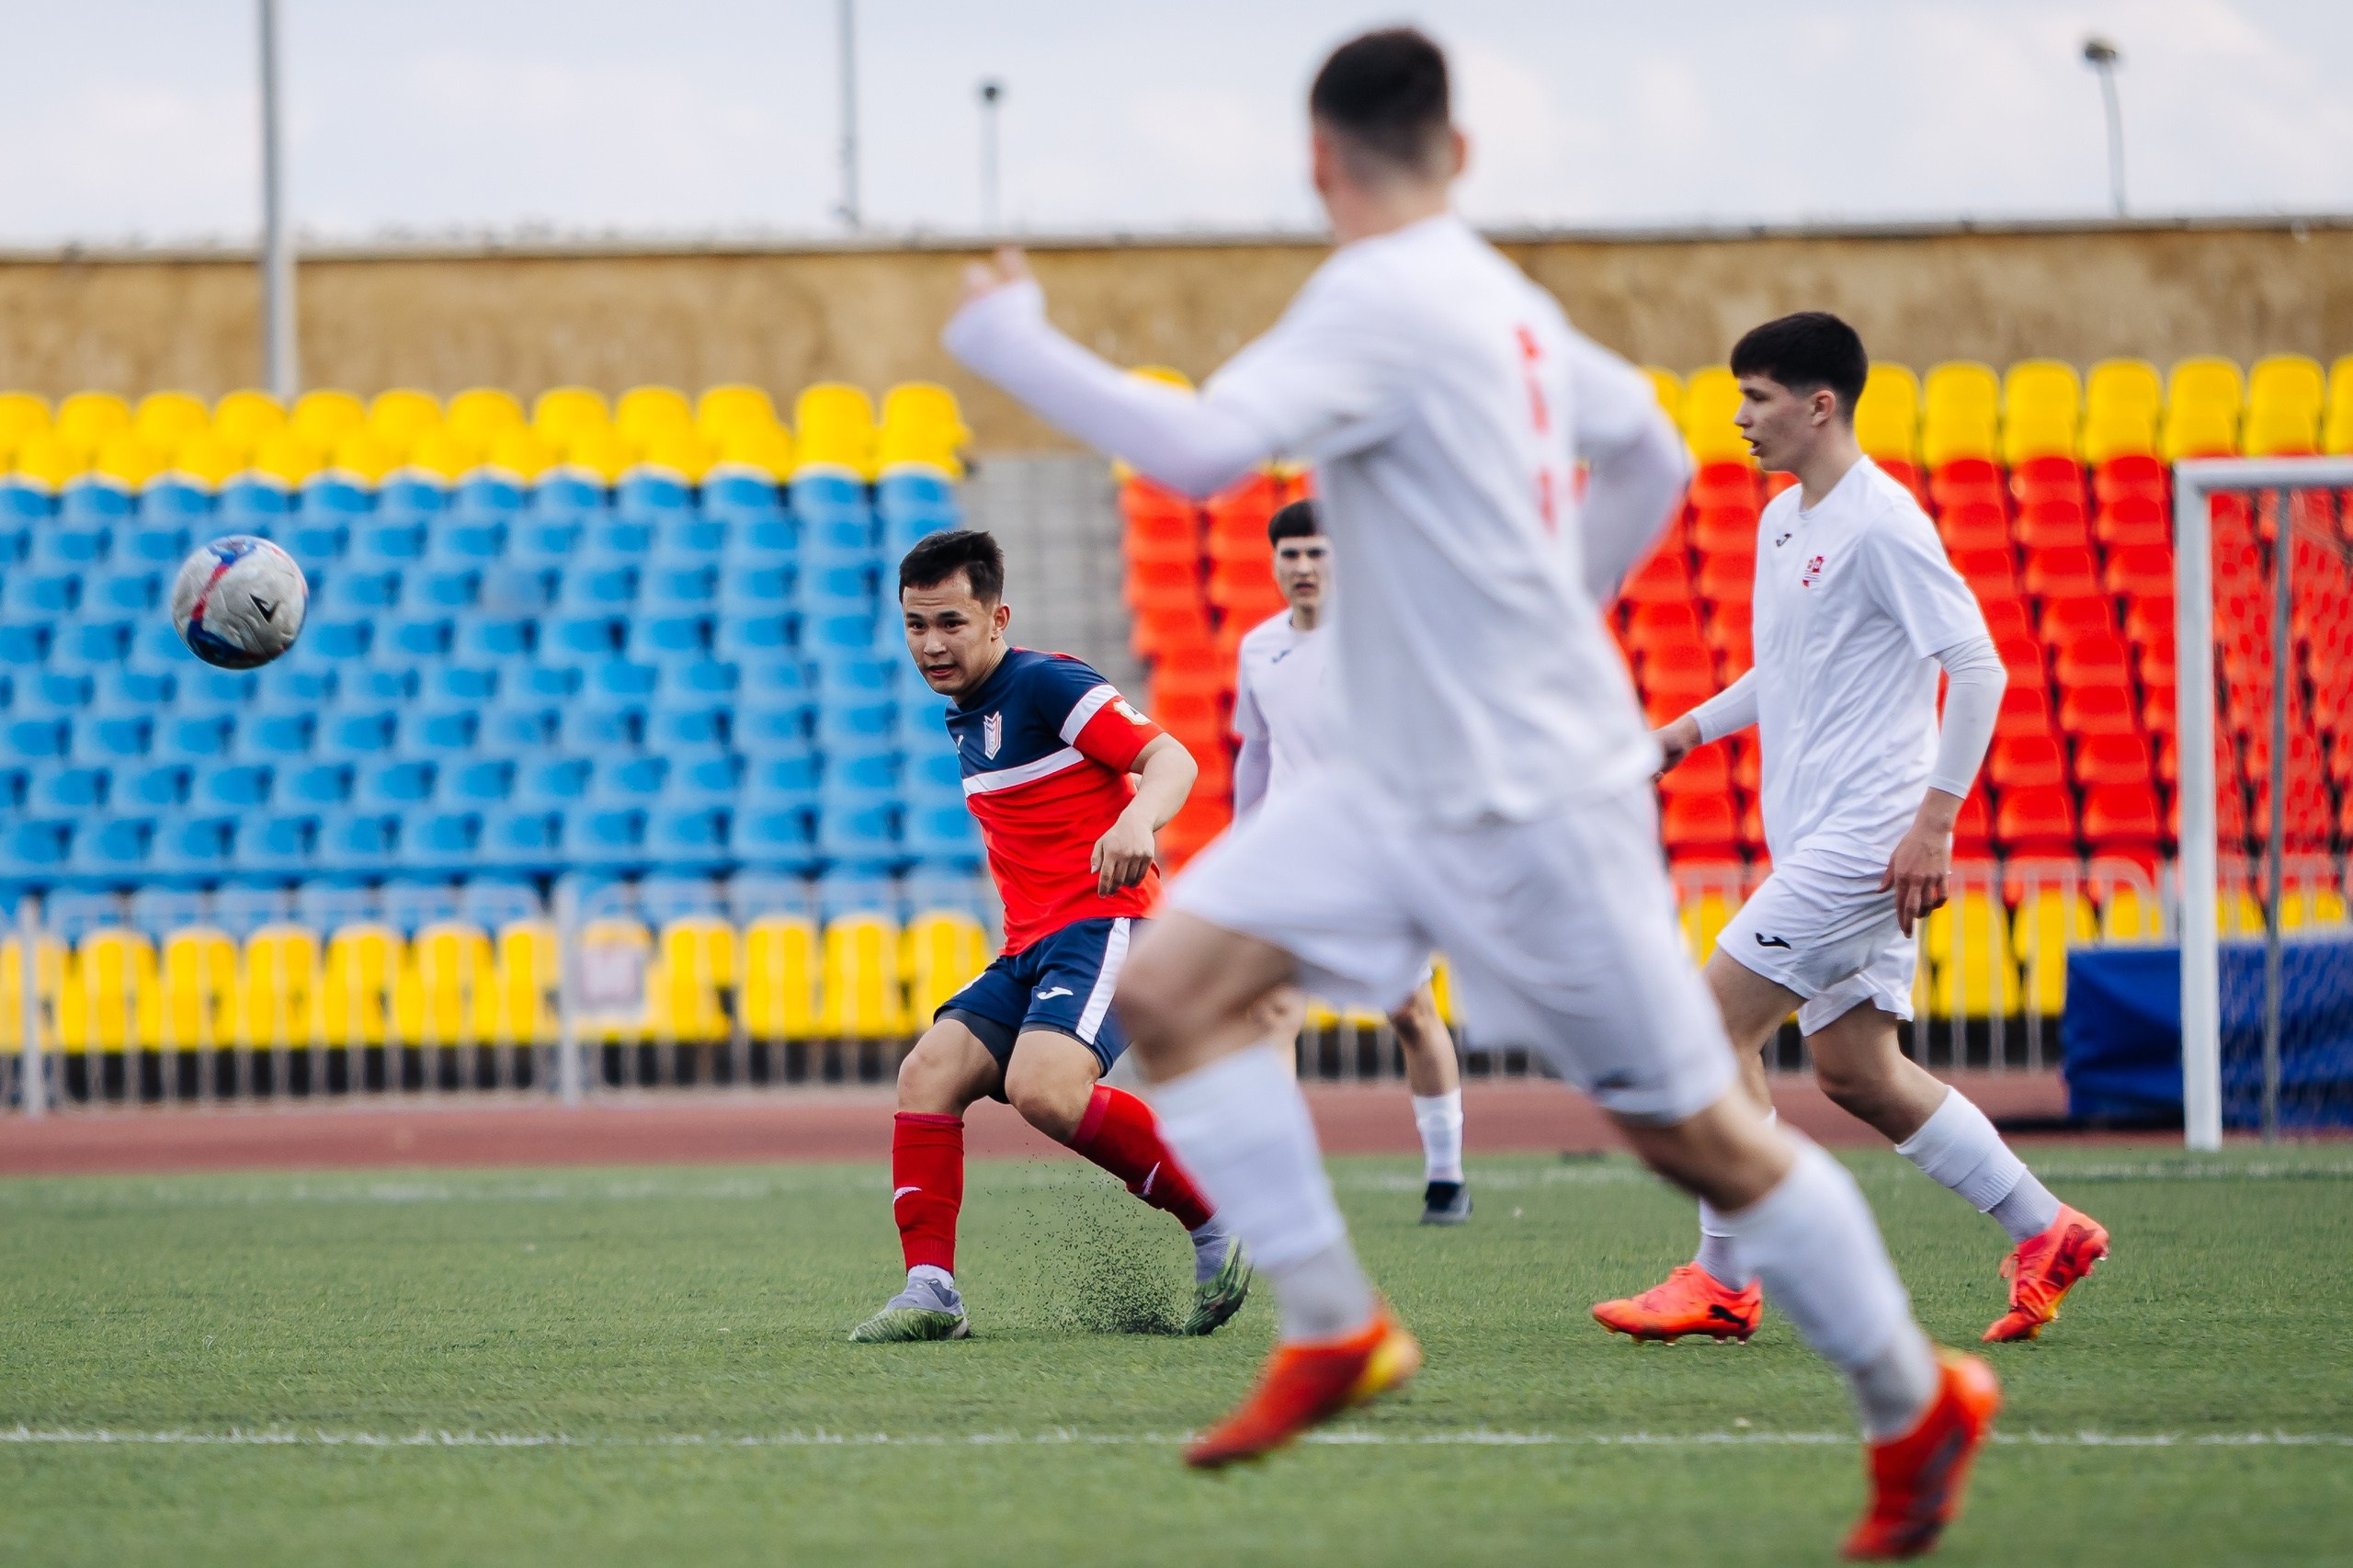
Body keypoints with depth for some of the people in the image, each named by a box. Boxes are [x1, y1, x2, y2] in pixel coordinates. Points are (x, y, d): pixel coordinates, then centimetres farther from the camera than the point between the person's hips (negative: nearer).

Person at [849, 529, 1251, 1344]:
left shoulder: (1046, 683, -9)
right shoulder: (967, 717, 19)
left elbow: (1170, 758, -17)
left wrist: (1137, 819, -38)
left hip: (1102, 924, -9)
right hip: (1030, 946, 9)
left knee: (1043, 1087, -30)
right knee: (928, 1073, -7)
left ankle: (1216, 1224, -16)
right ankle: (931, 1289, -9)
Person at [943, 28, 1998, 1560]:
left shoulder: (1381, 303, -19)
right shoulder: (1499, 298, 9)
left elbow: (1201, 449, -32)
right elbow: (1654, 462, 21)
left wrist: (1009, 340, -21)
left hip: (1535, 800, -9)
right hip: (1403, 788, 9)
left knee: (1694, 1132, 1)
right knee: (1172, 987, -5)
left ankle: (1919, 1404, 17)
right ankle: (1333, 1330, -4)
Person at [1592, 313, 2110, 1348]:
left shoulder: (1881, 524, -14)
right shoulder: (1781, 521, 15)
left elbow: (1978, 667, -17)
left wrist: (1934, 817, -22)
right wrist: (1695, 727, 15)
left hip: (1867, 841, -10)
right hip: (1817, 840, 10)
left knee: (1719, 1023, -10)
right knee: (1855, 1072, 8)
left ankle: (1721, 1282, -4)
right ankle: (2046, 1234, 16)